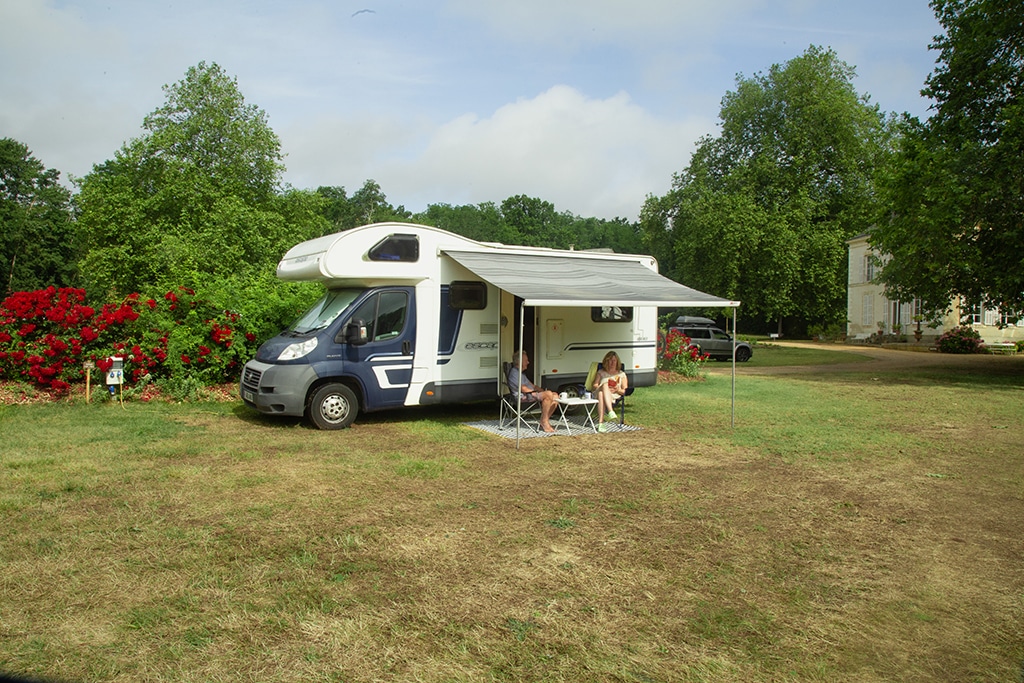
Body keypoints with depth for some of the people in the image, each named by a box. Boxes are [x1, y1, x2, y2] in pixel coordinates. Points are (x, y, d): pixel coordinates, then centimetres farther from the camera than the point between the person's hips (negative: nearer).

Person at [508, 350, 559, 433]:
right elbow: (523, 389, -16)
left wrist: (543, 390, 8)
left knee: (555, 396, -3)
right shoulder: (514, 372, -9)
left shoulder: (520, 373, 25)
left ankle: (545, 422, -5)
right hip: (524, 397, -11)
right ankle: (544, 421, -20)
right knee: (548, 394, -28)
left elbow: (532, 385, 25)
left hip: (531, 394, 11)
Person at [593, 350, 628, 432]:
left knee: (601, 394, -40)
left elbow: (625, 391, 16)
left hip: (614, 396, -1)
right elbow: (594, 386, 14)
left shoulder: (621, 374, 24)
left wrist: (617, 390, -7)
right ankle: (610, 412, -56)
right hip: (599, 393, 1)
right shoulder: (601, 372, 26)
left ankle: (600, 423, -55)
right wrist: (606, 388, -5)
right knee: (605, 385, -38)